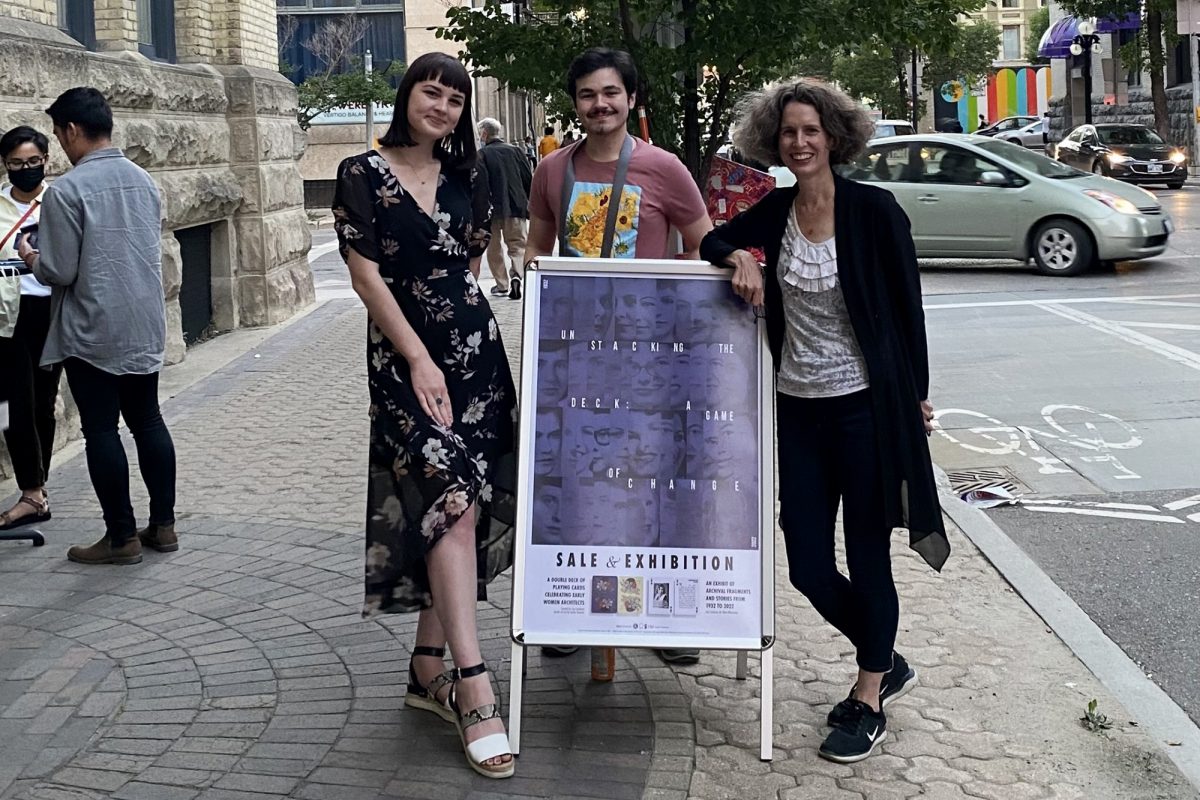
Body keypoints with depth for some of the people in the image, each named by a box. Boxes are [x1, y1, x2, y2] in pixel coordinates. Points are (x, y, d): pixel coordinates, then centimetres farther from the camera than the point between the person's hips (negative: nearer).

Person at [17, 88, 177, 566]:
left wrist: (32, 259, 6)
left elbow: (59, 272, -16)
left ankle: (122, 537, 8)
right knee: (147, 421, 13)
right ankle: (162, 525, 18)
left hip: (93, 334, -6)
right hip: (145, 328, 7)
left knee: (101, 431, 2)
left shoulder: (67, 191, -16)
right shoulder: (143, 180, 6)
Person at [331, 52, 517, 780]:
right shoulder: (363, 175, -3)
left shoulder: (464, 181, 12)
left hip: (475, 350, 5)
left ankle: (428, 668, 17)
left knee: (455, 512, 5)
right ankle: (473, 688, -19)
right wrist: (419, 358, -14)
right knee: (450, 501, -18)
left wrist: (462, 323, 11)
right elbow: (366, 275, -9)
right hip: (405, 357, -5)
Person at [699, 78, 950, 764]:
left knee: (866, 554, 5)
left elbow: (908, 304, -4)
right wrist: (741, 258, -4)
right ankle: (888, 664, 32)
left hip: (866, 404, -5)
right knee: (808, 565, 7)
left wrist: (917, 395, -2)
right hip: (798, 406, 5)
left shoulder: (874, 209, -9)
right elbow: (713, 241, 19)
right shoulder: (776, 213, 4)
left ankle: (870, 702, 22)